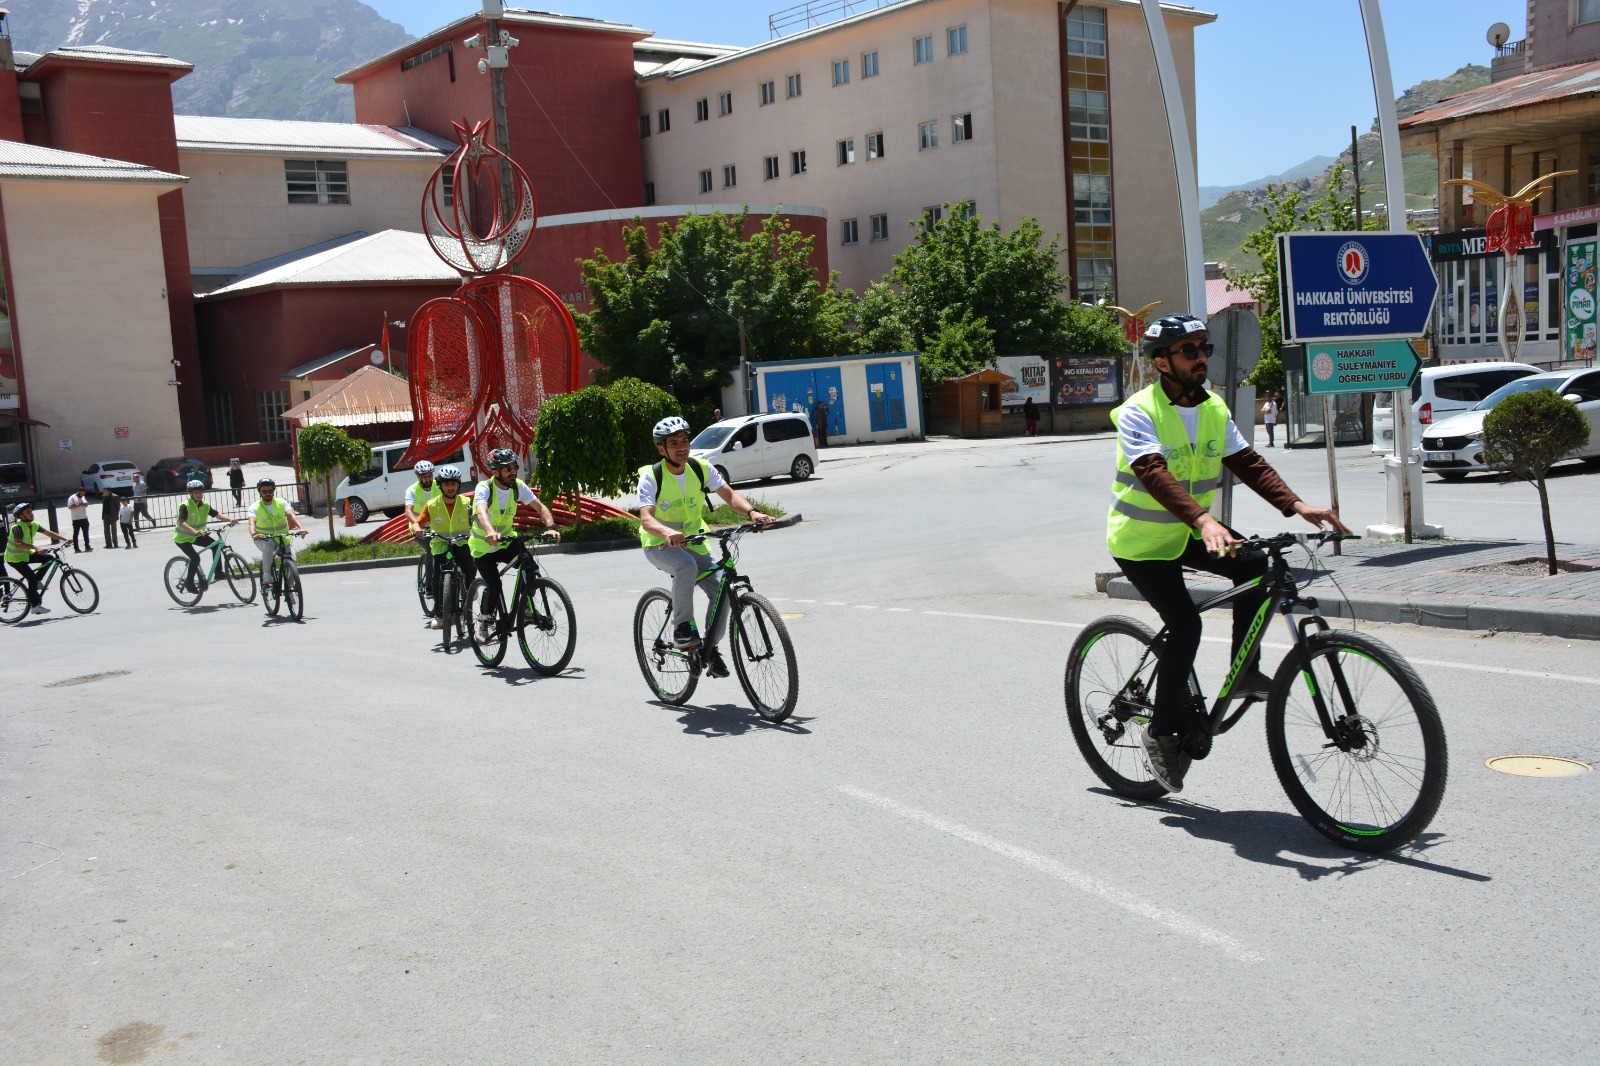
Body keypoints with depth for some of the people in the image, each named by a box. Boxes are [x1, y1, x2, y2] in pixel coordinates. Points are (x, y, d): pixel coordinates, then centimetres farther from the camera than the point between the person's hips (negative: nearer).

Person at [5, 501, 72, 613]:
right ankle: (36, 606, -12)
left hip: (26, 554, 8)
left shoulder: (34, 525, -2)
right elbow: (18, 544, -40)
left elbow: (49, 533, 0)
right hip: (15, 558, -8)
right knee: (32, 577, -18)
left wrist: (65, 539, -11)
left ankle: (35, 581, 6)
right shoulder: (17, 527, -26)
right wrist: (35, 548, -49)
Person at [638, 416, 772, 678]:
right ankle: (682, 626, -20)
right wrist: (667, 532, -53)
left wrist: (751, 512, -29)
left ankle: (710, 648, 7)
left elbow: (729, 494, -9)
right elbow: (646, 518, -31)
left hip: (692, 540, 4)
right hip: (659, 545, -4)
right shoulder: (651, 477, -19)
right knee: (686, 566, -38)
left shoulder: (701, 468, -8)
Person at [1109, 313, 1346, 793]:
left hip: (1188, 533, 6)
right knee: (1185, 625, -17)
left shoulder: (1213, 408, 0)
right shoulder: (1139, 412, -20)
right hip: (1140, 540, -6)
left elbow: (1247, 463, -6)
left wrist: (1298, 507, -21)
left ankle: (1244, 671, -3)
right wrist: (1203, 521, -50)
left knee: (1254, 565, -18)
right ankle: (1163, 730, 0)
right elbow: (1155, 474, -35)